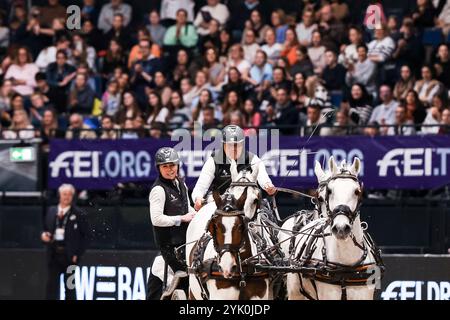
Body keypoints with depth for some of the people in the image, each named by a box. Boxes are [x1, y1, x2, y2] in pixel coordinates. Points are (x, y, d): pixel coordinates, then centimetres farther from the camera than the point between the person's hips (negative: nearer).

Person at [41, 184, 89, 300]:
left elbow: (85, 236, -2)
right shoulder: (51, 211, 11)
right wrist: (44, 235, -3)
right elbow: (46, 229, 21)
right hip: (54, 253, 4)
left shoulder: (78, 214, -3)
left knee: (69, 286, 3)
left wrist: (78, 253, -9)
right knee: (51, 284, 1)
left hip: (69, 254, -4)